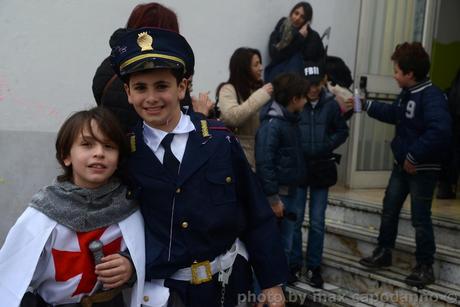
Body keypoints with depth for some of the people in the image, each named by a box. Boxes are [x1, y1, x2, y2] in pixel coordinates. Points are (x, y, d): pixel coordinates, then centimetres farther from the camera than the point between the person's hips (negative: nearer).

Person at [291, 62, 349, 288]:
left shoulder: (331, 104, -5)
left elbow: (342, 131, 5)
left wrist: (328, 145, -9)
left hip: (321, 169, 1)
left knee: (317, 222, 9)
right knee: (295, 219, 8)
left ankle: (313, 266, 23)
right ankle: (294, 263, 23)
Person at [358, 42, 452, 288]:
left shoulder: (431, 96, -24)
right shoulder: (407, 93, 5)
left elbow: (440, 131, -36)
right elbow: (395, 114, 24)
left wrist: (414, 156, -30)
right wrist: (367, 106, 20)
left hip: (423, 169, -9)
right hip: (402, 164, 9)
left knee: (420, 218, 1)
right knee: (389, 210, 16)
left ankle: (425, 267, 16)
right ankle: (383, 253, 32)